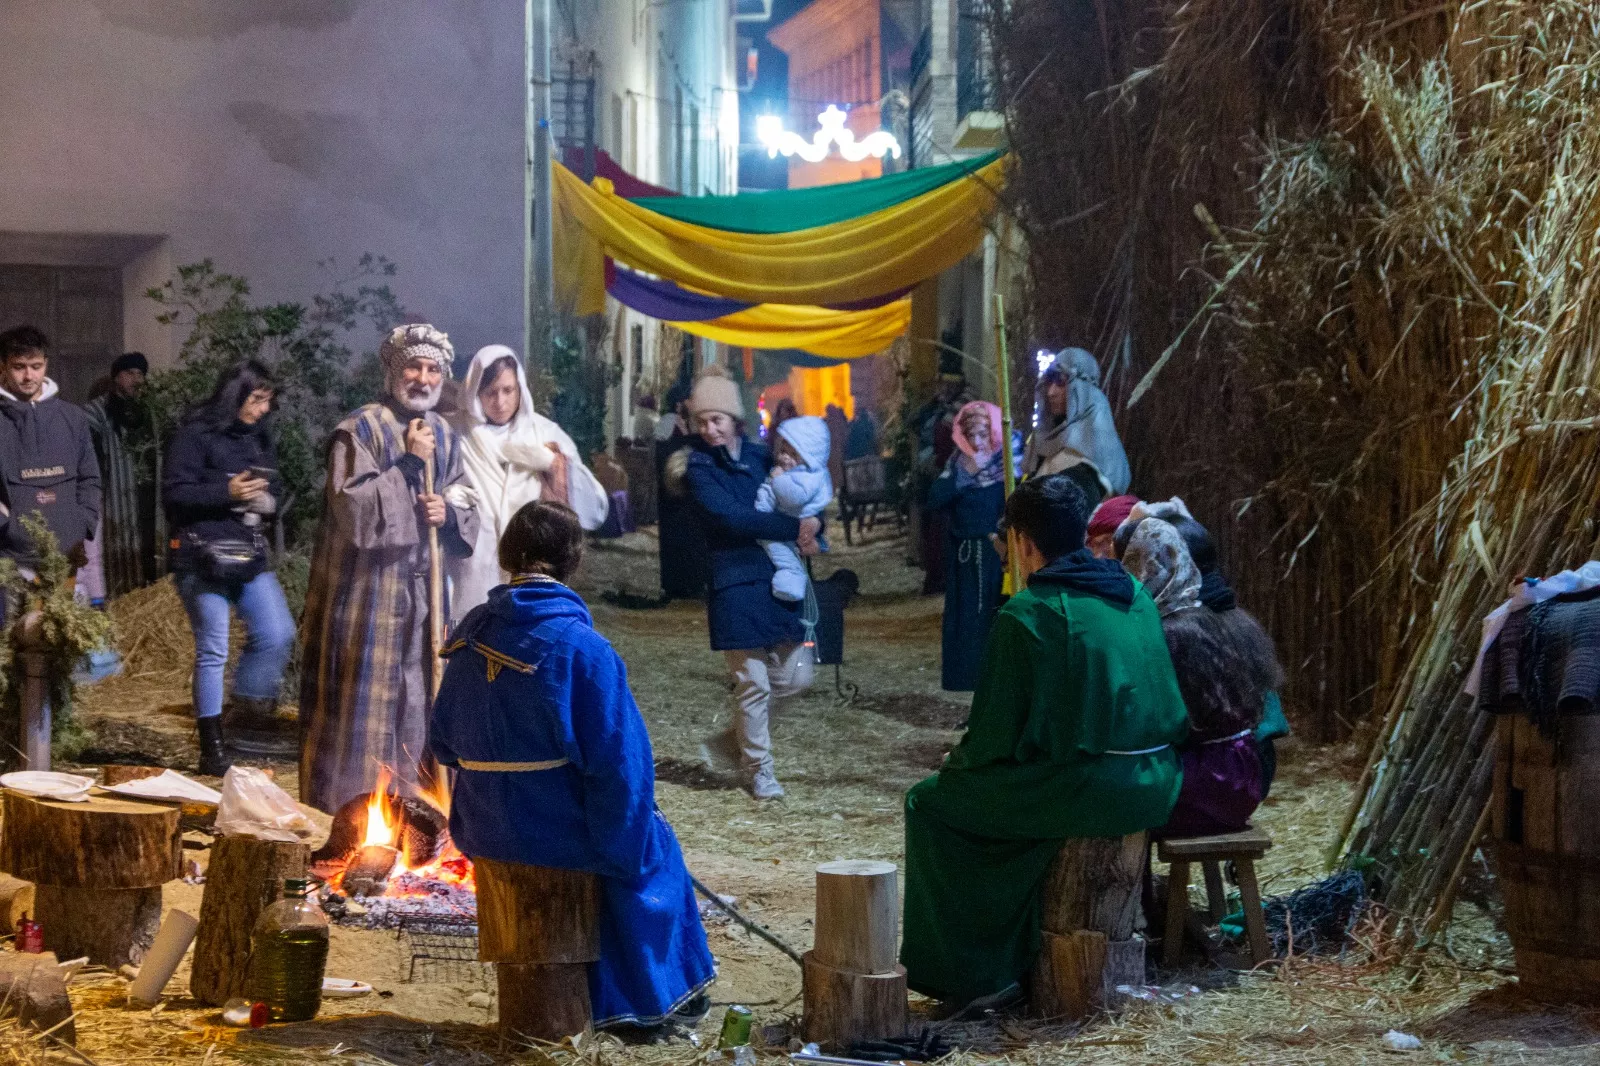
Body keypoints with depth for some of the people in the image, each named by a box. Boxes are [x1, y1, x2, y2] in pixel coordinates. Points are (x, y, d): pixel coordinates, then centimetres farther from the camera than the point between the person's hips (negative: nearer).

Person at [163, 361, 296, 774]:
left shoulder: (259, 437, 14)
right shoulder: (196, 434, -7)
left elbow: (274, 489, 23)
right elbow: (174, 492, -12)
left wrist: (268, 500, -1)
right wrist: (227, 492, -20)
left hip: (251, 556, 7)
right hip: (204, 557, -6)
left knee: (278, 635, -5)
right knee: (212, 650, -2)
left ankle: (246, 711, 15)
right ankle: (212, 746, 6)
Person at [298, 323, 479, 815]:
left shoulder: (446, 438, 12)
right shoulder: (359, 431, -8)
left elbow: (469, 522, 14)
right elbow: (354, 512, -18)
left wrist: (448, 513, -9)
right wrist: (408, 463, -18)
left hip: (423, 596, 6)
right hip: (366, 594, -6)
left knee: (416, 704, 8)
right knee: (359, 705, -4)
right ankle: (341, 815, 4)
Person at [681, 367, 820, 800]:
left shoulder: (760, 456, 10)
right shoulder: (699, 465, -5)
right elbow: (731, 517, -18)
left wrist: (813, 528, -11)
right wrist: (795, 527, -20)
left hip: (778, 580, 5)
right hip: (735, 584, -5)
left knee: (794, 676, 8)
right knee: (753, 682, 0)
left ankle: (732, 741, 24)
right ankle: (757, 769, 17)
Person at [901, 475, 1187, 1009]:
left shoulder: (1026, 615, -13)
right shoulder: (1134, 594, 9)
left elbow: (998, 734, -10)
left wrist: (957, 761, 13)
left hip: (1085, 787, -8)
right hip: (1152, 786, 8)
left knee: (929, 803, 10)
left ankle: (972, 975, 11)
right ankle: (1018, 953, 39)